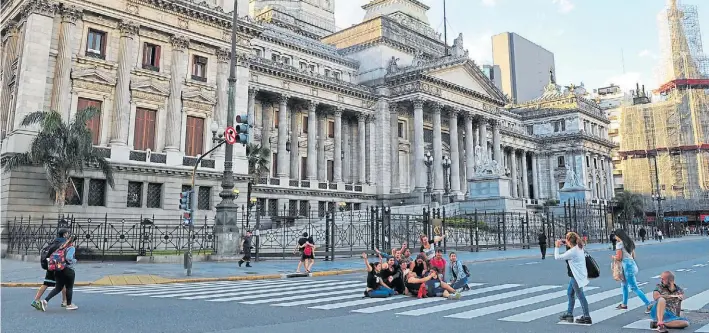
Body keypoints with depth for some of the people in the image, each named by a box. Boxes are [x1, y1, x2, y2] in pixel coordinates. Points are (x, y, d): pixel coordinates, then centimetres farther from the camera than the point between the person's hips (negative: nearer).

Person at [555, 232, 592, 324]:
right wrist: (564, 243, 9)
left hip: (577, 276, -10)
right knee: (570, 293, 18)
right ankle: (569, 314, 27)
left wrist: (556, 247, -5)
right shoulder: (578, 247, 4)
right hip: (576, 276, 10)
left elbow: (557, 257, -18)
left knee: (580, 296, -2)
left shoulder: (572, 252, -23)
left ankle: (587, 317, 6)